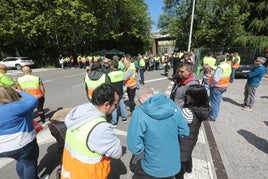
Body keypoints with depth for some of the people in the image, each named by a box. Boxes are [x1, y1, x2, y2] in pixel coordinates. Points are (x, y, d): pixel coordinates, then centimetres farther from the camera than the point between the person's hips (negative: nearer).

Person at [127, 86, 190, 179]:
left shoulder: (139, 113, -24)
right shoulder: (173, 106, -11)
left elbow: (134, 146, -23)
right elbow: (185, 132, 0)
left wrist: (147, 145, -3)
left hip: (153, 168, -3)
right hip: (174, 165, 4)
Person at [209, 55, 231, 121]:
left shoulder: (220, 67, -23)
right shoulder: (228, 66, 7)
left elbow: (215, 79, -30)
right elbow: (227, 76, 14)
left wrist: (211, 85, -15)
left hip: (217, 86, -9)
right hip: (223, 86, 9)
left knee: (214, 101, 1)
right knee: (217, 101, 19)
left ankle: (212, 117, 11)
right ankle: (215, 114, 32)